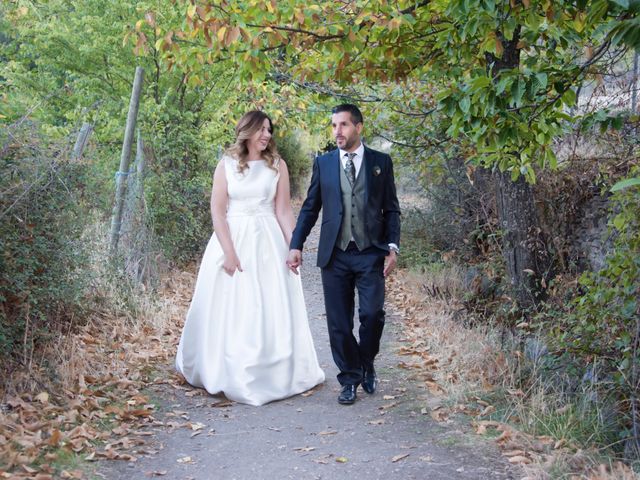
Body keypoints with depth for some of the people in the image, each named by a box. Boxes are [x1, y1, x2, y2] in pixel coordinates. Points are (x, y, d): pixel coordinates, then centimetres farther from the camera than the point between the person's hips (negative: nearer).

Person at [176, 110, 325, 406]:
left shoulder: (277, 165, 3)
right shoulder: (226, 165, 1)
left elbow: (284, 211, 3)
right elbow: (217, 211, -3)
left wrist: (294, 247, -5)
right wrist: (229, 251, -12)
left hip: (267, 243, 1)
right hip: (232, 239, 0)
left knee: (271, 311, 4)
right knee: (230, 311, 5)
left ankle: (273, 375, 16)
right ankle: (230, 374, 19)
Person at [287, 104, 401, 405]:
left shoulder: (381, 162, 5)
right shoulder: (323, 163, 8)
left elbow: (391, 209, 6)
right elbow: (310, 208, 9)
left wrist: (392, 247, -4)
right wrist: (296, 245, 0)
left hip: (371, 253, -1)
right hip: (334, 254, 1)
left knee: (372, 314, -7)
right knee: (339, 322, 3)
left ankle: (367, 365, 21)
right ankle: (350, 378, 17)